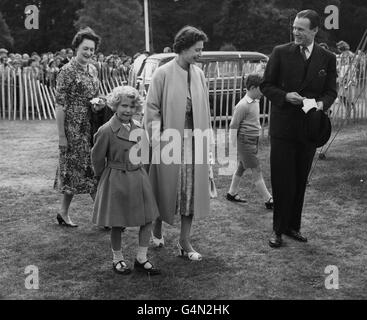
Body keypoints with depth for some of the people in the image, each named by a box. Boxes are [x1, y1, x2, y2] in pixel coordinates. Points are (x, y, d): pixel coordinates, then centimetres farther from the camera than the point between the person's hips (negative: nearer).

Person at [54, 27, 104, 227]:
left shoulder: (92, 69, 11)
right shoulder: (67, 71, -10)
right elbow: (60, 105, -12)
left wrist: (99, 105, 3)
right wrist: (61, 135, -14)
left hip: (90, 127, 7)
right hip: (74, 128, -7)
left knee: (78, 169, 11)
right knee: (88, 169, -3)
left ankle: (63, 213, 22)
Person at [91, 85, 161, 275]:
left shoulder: (137, 127, 2)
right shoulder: (106, 130, -16)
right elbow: (97, 158, -5)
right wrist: (104, 179, 6)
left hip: (139, 178, 6)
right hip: (116, 181, -6)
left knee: (148, 218, 6)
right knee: (117, 223, 7)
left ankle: (141, 259, 19)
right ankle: (117, 260, 27)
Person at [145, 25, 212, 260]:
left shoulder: (199, 74, 5)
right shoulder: (163, 73, -8)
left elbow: (204, 109, 10)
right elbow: (152, 108, -6)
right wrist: (157, 138, -13)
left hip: (194, 142, 4)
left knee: (192, 190, 4)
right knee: (167, 187, 8)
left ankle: (185, 242, 14)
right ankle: (157, 229, 33)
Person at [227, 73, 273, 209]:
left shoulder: (255, 102, 10)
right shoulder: (243, 105, -18)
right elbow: (233, 126, -15)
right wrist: (234, 147, -14)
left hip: (254, 141, 9)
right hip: (245, 141, -9)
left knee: (241, 168, 18)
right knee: (257, 172, -6)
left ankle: (232, 193, 30)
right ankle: (268, 201, -3)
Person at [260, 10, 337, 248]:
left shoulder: (328, 59, 3)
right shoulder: (280, 53, -1)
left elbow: (331, 91, 6)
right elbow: (266, 85, 1)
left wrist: (322, 103, -17)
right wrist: (286, 96, -17)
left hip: (309, 127, 2)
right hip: (283, 127, -2)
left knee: (300, 181, 12)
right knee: (282, 181, 0)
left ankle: (293, 226, 26)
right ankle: (278, 230, 13)